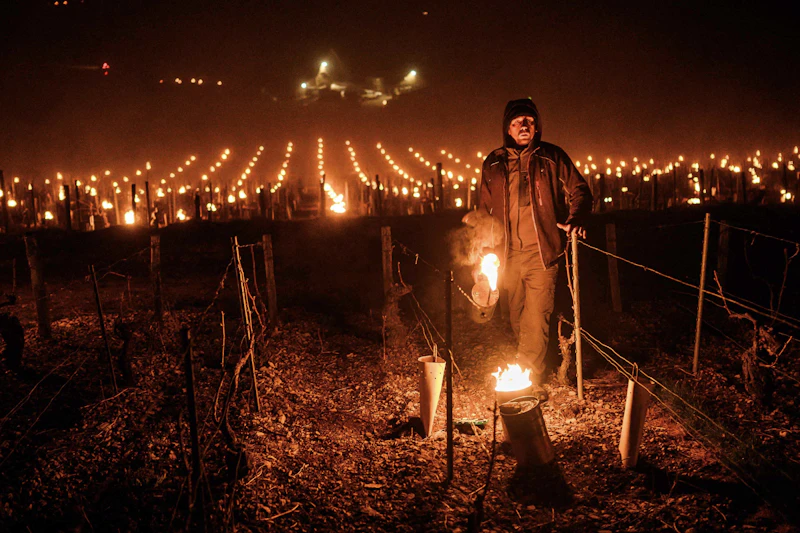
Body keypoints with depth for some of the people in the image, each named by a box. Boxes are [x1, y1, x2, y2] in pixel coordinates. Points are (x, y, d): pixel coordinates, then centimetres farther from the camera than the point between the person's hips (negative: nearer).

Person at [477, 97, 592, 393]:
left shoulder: (552, 157, 3)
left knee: (536, 320, -7)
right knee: (516, 319, 11)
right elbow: (485, 209, 17)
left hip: (541, 253, -3)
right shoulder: (493, 164, 10)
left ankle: (531, 380, -1)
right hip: (508, 256, 3)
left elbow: (580, 191, 8)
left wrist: (575, 219, -12)